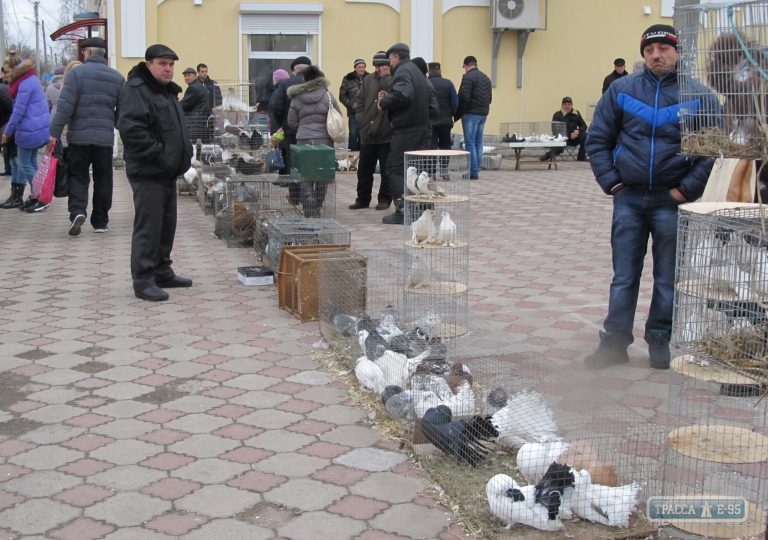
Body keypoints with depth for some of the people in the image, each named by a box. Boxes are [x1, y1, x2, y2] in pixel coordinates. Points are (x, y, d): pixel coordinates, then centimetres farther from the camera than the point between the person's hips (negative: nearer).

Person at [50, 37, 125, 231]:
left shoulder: (77, 73, -5)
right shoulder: (117, 78, 6)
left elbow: (65, 106, -10)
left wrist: (55, 132, -7)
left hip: (79, 136, -2)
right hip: (105, 137, 2)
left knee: (77, 176, 7)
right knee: (102, 180, 10)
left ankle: (77, 210, -14)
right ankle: (100, 222, 14)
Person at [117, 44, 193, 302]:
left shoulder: (168, 91, 18)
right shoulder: (136, 90, -13)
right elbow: (130, 129, -25)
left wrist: (183, 154, 11)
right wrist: (159, 154, -22)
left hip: (167, 172, 10)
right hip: (147, 172, -10)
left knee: (166, 225, 15)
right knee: (148, 227, -7)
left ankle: (162, 272, 26)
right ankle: (143, 280, -2)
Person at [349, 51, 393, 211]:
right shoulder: (368, 81, 9)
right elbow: (361, 103, 13)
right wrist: (363, 121, 4)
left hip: (387, 135, -5)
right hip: (367, 135, 5)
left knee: (386, 170, 4)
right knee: (364, 169, 10)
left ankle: (384, 199, 15)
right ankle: (362, 199, 21)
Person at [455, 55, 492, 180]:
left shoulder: (468, 77, -10)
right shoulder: (486, 77, 16)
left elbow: (464, 98, -16)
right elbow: (490, 97, 16)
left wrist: (458, 114, -7)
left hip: (471, 114, -8)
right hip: (483, 114, 8)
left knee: (470, 143, -5)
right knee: (478, 143, 10)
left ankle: (473, 172, -8)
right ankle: (476, 171, 12)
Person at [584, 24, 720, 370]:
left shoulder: (698, 96, -1)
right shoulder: (621, 91, 3)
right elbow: (598, 140, 7)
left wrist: (688, 188, -7)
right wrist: (611, 182, -1)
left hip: (672, 201, -1)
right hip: (628, 199, 1)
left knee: (668, 278, 7)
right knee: (624, 276, 6)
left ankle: (660, 341, 20)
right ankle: (615, 342, 13)